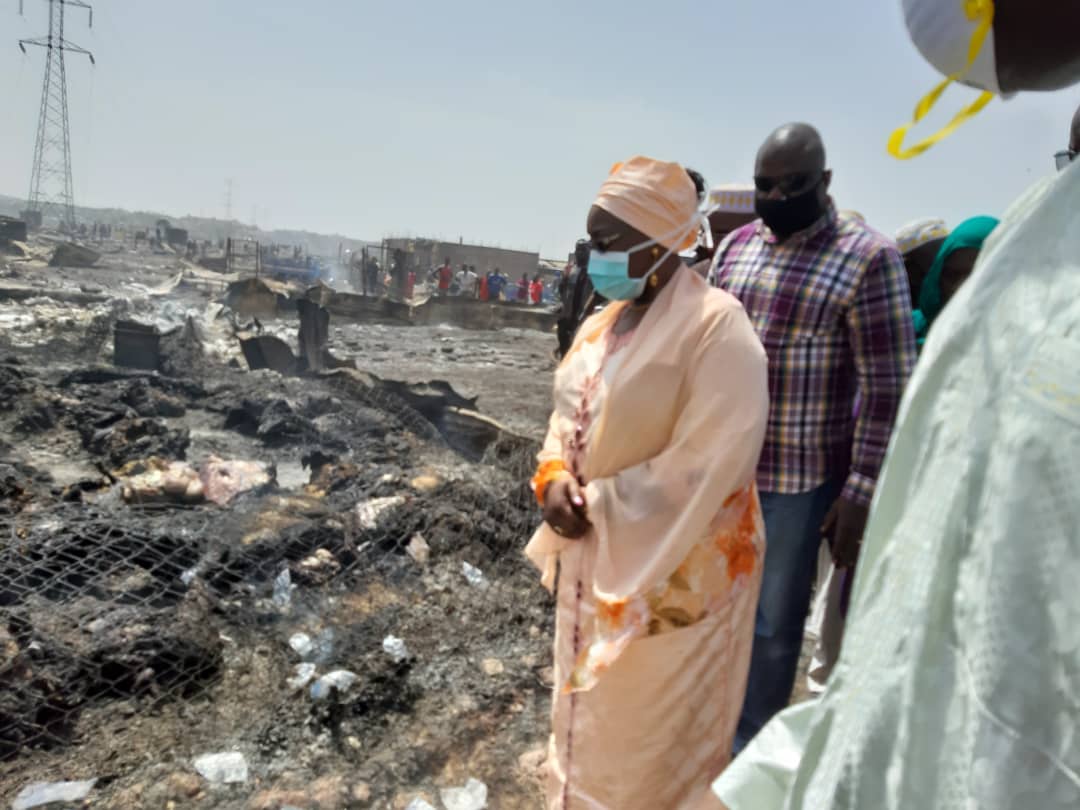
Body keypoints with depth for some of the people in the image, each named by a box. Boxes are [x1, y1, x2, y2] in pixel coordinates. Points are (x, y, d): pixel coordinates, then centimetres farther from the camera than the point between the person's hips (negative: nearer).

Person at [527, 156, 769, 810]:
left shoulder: (716, 326, -19)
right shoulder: (602, 324, 6)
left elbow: (709, 461, -24)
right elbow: (570, 416, 13)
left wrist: (602, 506, -19)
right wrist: (555, 477, -7)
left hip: (671, 568, -7)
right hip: (593, 556, 8)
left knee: (648, 732, 11)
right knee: (591, 712, 24)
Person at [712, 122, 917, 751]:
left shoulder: (867, 257, -11)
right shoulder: (735, 247, 6)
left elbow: (888, 387, -12)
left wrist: (861, 492, -13)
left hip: (802, 477, -5)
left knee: (774, 625, 10)